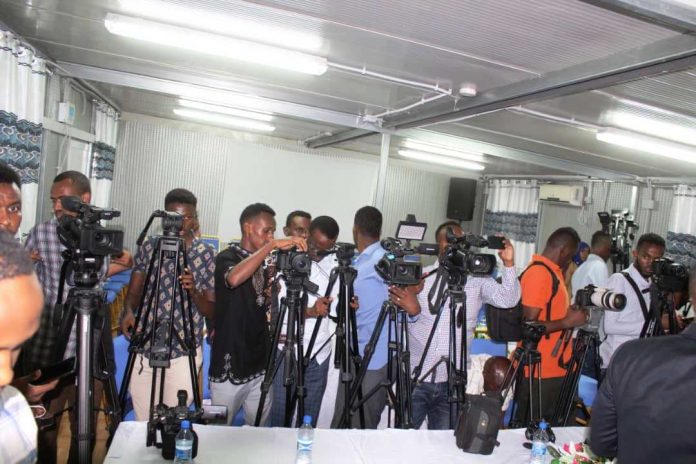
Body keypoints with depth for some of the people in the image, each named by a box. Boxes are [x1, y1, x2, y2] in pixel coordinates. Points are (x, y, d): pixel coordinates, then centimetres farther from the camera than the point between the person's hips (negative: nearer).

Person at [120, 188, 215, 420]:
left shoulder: (207, 254, -3)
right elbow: (134, 290, 4)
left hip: (183, 353, -2)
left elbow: (211, 310, -2)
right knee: (142, 423, 13)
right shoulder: (149, 247, 3)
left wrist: (193, 292, -21)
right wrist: (128, 311, -17)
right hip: (143, 350, 2)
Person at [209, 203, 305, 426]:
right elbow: (234, 278, -34)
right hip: (230, 366, -6)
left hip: (260, 365, 6)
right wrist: (273, 245, -31)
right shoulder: (227, 257, -9)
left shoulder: (265, 264, 11)